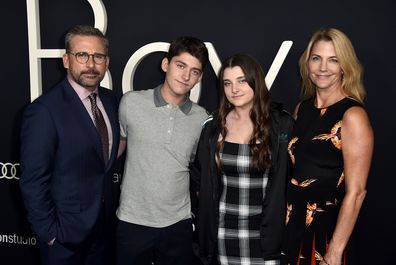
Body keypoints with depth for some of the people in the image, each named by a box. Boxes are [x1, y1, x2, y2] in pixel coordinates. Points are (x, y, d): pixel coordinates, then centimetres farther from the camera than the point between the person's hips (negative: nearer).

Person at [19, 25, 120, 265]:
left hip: (105, 225, 6)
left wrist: (112, 202, 6)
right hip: (65, 235, -6)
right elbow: (33, 182, -18)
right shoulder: (45, 110, -21)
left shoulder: (110, 100, 0)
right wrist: (49, 233, -14)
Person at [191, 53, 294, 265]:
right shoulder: (213, 126, -1)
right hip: (223, 230, 2)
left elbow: (290, 179, -2)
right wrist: (205, 218, 6)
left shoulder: (281, 124, -7)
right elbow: (198, 176, 9)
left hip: (265, 229, -1)